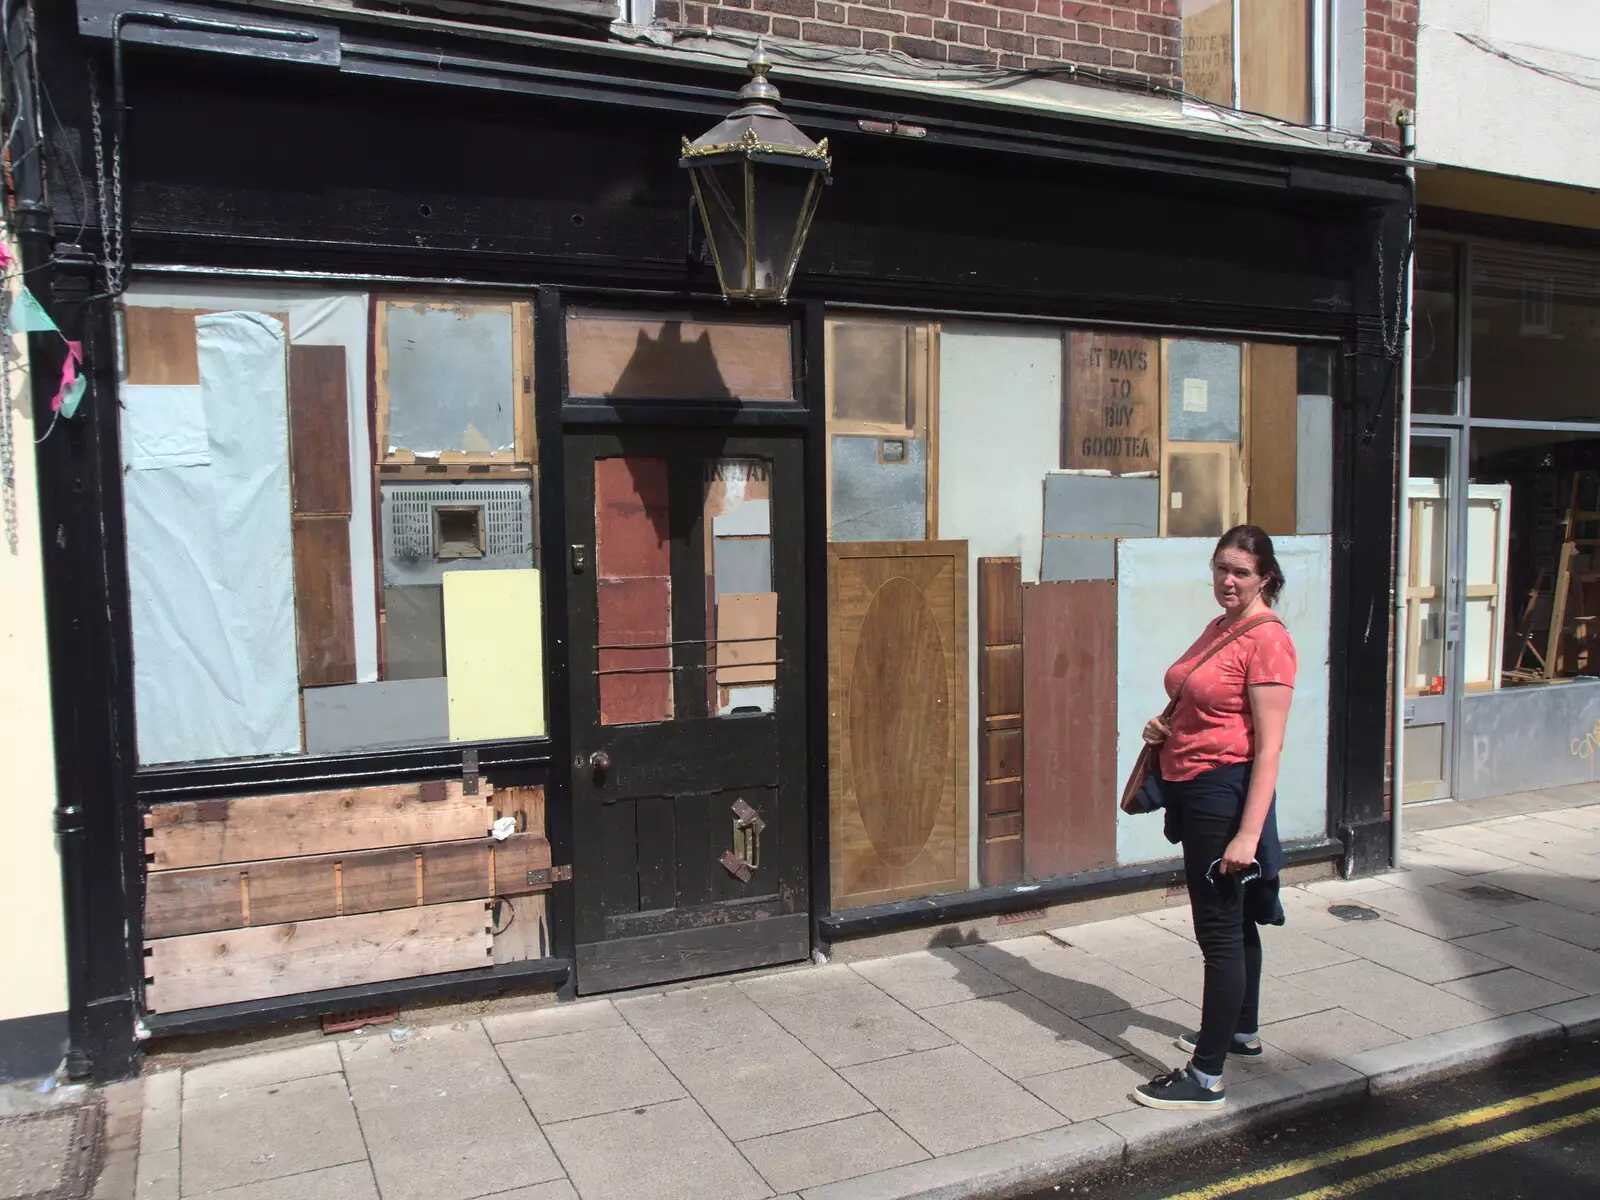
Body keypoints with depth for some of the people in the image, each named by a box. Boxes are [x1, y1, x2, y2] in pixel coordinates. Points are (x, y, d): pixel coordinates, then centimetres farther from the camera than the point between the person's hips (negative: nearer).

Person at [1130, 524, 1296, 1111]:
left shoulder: (1267, 639, -15)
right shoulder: (1218, 628, 12)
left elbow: (1268, 745, -20)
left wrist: (1249, 832, -23)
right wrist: (1166, 728, 4)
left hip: (1226, 792, -10)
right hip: (1190, 789, 10)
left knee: (1220, 929, -3)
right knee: (1233, 920, 22)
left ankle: (1206, 1076, 5)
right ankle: (1242, 1031, 39)